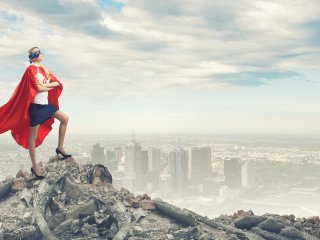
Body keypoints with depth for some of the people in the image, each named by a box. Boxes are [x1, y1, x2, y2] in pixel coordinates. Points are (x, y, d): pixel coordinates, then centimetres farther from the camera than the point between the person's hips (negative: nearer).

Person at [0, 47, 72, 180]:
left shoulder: (43, 69, 12)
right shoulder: (31, 69, -11)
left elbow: (57, 83, 4)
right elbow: (38, 88, -19)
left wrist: (45, 85, -13)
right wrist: (50, 86, -1)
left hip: (46, 104, 8)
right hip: (36, 106, -8)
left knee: (65, 118, 3)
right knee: (33, 136, 0)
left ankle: (60, 148, 12)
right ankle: (34, 166, 8)